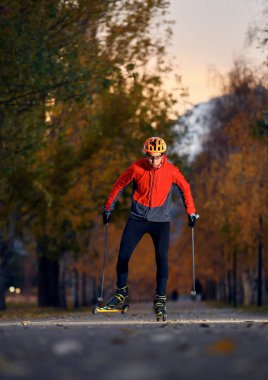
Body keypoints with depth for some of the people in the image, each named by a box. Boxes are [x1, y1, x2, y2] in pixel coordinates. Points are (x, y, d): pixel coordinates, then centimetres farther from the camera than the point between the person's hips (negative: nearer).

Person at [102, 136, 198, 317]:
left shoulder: (171, 171, -9)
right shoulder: (136, 168, -10)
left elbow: (185, 188, 8)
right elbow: (119, 185, 4)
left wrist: (191, 212, 9)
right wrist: (108, 208, 11)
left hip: (161, 221, -1)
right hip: (137, 219, 1)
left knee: (162, 259, -11)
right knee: (123, 256, -2)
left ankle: (160, 298, 1)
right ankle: (122, 292, 19)